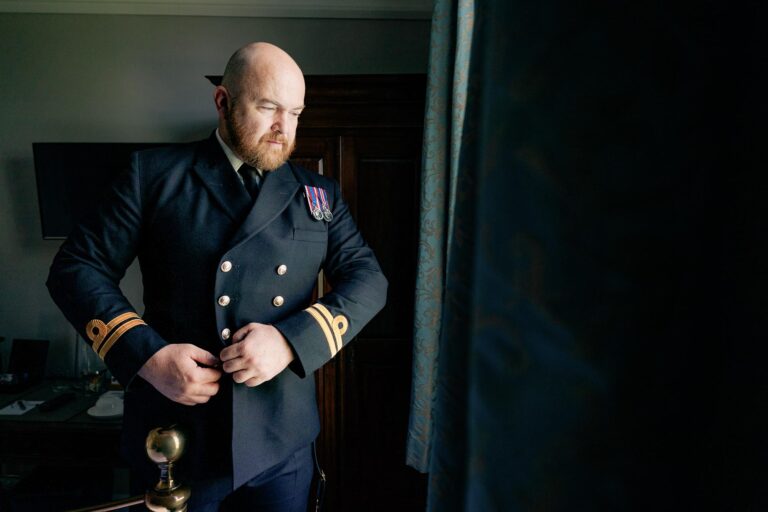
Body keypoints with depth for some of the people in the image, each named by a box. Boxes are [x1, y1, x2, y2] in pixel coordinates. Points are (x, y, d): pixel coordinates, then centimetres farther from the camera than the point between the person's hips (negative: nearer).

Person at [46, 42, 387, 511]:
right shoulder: (155, 174, -1)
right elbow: (78, 267, -1)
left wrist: (291, 340, -18)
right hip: (173, 437, -1)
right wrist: (148, 355, -16)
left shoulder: (320, 194, 4)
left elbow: (369, 279, -2)